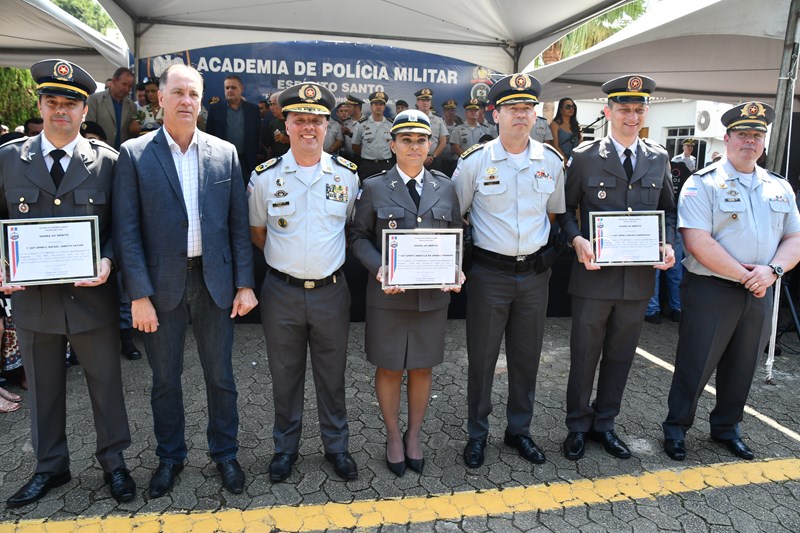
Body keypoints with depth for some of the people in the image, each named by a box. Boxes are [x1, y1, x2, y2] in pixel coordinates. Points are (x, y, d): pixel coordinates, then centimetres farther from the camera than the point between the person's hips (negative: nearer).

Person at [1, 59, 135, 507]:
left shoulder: (107, 160, -3)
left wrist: (107, 260, -18)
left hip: (92, 295, -2)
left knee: (106, 383, 12)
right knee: (44, 388, 17)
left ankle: (113, 460, 32)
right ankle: (51, 466, 38)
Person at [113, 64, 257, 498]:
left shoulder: (225, 153, 3)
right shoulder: (134, 154, -2)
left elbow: (238, 223, 3)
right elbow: (126, 230, -5)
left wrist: (245, 283, -1)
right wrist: (139, 294, -11)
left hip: (215, 280, 1)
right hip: (161, 284, -1)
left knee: (220, 375, 12)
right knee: (165, 379, 14)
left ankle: (225, 454, 32)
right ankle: (170, 457, 35)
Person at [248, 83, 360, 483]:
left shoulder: (347, 174, 0)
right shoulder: (265, 176, -2)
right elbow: (257, 232, 10)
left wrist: (329, 259, 9)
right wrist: (286, 258, 7)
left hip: (331, 290, 1)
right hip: (282, 292, 0)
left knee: (332, 374, 13)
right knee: (285, 375, 14)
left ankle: (336, 445, 32)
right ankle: (285, 446, 34)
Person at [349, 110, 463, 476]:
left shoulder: (445, 187, 7)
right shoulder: (374, 188, 0)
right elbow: (359, 237, -1)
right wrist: (379, 269, -17)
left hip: (433, 295, 2)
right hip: (388, 295, -2)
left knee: (422, 367, 13)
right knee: (389, 368, 10)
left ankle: (413, 436, 34)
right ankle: (393, 437, 31)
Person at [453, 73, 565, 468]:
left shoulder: (552, 161, 2)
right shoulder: (474, 161, -7)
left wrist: (543, 247, 9)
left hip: (535, 272, 3)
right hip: (489, 273, -3)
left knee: (526, 358, 14)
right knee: (481, 358, 7)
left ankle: (519, 430, 34)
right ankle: (477, 434, 27)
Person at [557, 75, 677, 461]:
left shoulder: (658, 159, 8)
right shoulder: (584, 157, -3)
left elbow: (667, 209, 15)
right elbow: (566, 209, -1)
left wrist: (668, 245, -3)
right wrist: (577, 240, -19)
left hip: (639, 276, 4)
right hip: (595, 274, -3)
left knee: (620, 356, 15)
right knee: (584, 356, 8)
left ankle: (604, 424, 33)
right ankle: (578, 426, 27)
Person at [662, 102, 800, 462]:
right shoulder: (703, 183, -8)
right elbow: (698, 242, -18)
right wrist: (743, 275, -16)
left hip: (760, 294, 6)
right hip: (711, 291, -5)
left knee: (742, 367, 16)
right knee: (695, 365, 3)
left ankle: (727, 428, 35)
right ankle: (676, 429, 21)